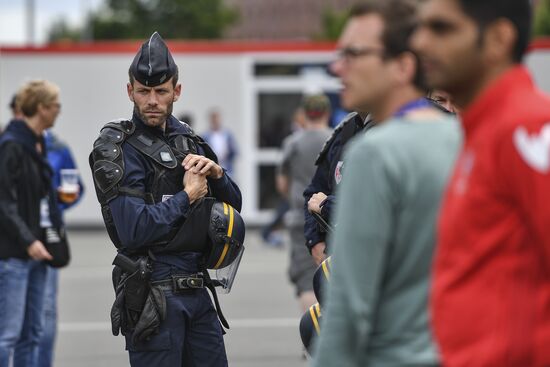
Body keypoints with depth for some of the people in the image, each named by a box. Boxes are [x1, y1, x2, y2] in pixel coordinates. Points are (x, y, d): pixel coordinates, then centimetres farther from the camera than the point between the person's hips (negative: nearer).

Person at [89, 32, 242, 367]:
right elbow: (134, 231, -20)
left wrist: (216, 174, -4)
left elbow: (233, 206, 17)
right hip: (153, 296, -7)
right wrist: (188, 196, -10)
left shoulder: (187, 140, 13)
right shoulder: (120, 149, -9)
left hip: (196, 289, 7)